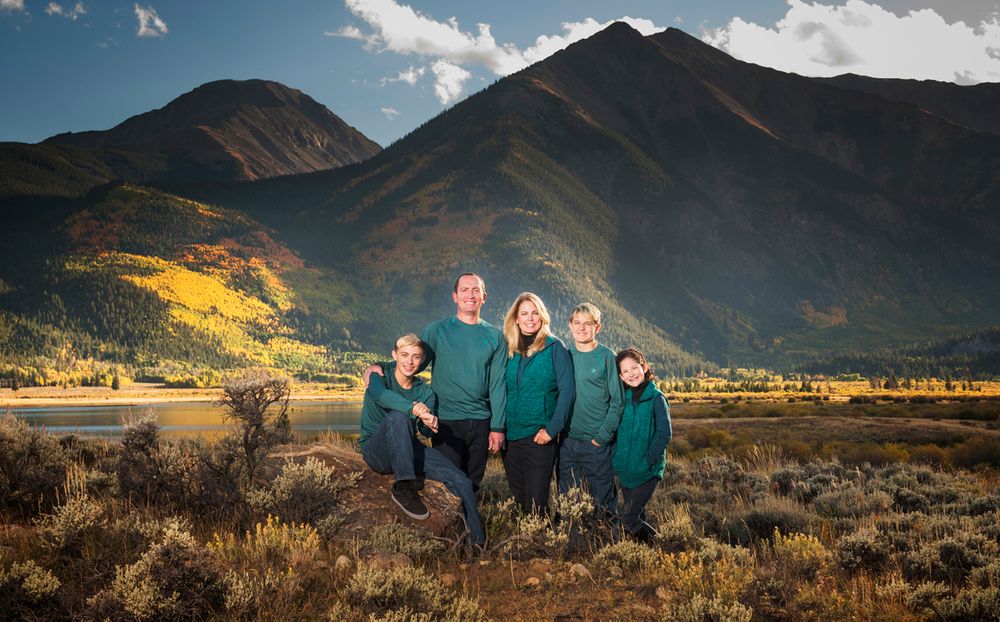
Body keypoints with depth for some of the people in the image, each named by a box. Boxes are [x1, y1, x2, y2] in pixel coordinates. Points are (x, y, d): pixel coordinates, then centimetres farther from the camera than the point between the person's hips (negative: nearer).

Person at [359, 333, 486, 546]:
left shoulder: (425, 391, 6)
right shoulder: (380, 373, -8)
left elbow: (427, 431, -8)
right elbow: (378, 393, -33)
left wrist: (430, 424, -33)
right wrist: (412, 408, -50)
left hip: (408, 451, 5)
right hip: (376, 451, -5)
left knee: (461, 481, -12)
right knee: (397, 416, -36)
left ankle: (478, 543, 5)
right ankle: (404, 487, -36)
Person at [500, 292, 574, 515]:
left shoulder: (554, 348, -3)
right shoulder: (509, 350, 9)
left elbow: (567, 389, -8)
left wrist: (552, 429, -15)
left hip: (540, 436, -4)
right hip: (511, 436, 4)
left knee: (535, 503, -5)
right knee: (518, 498, 13)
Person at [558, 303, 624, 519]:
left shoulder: (606, 356, -4)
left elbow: (617, 401, -6)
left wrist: (603, 436, -12)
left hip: (598, 444, -4)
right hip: (568, 442, 4)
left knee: (602, 503, 4)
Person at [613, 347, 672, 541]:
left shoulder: (656, 398, -8)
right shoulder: (623, 399, 7)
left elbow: (664, 434, -11)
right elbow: (615, 430, 15)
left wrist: (648, 461, -17)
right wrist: (616, 458, 3)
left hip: (648, 472, -5)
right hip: (625, 471, 5)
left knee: (629, 518, -14)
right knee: (637, 518, 12)